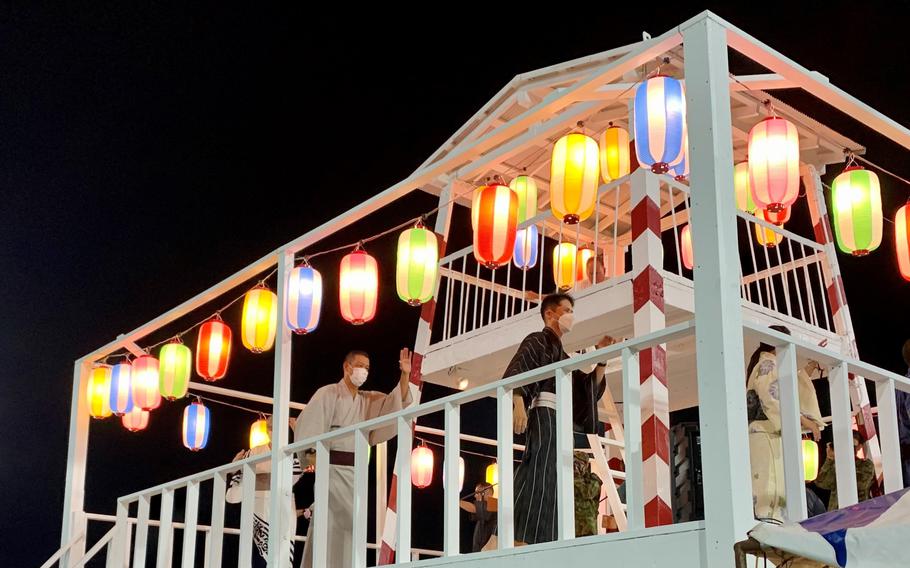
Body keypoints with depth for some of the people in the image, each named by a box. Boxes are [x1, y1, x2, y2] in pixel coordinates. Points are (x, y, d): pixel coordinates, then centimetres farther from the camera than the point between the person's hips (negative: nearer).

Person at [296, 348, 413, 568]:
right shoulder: (328, 394, 1)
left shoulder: (368, 400, 19)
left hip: (355, 471, 6)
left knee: (347, 525, 3)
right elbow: (310, 425, -9)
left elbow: (396, 402, 9)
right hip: (332, 467, -6)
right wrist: (312, 456, -22)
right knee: (328, 524, -9)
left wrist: (405, 375, -4)